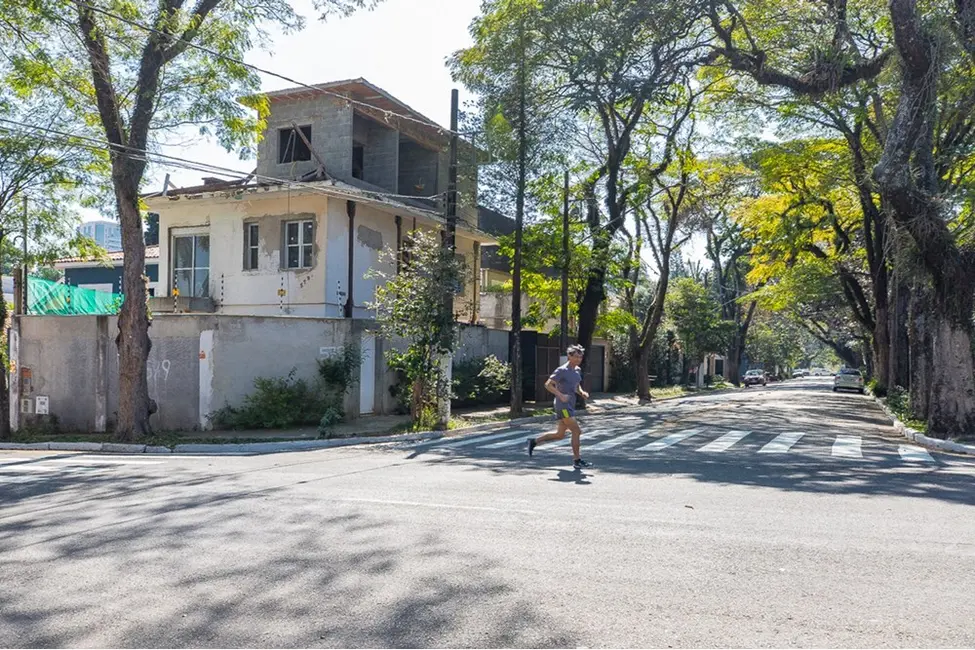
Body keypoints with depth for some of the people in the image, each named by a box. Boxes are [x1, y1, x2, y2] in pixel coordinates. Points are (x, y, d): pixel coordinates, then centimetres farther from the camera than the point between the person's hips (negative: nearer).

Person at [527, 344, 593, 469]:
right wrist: (561, 395, -24)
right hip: (563, 406, -9)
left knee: (560, 435, 13)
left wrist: (582, 393, 4)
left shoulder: (578, 370, 13)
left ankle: (534, 441, 24)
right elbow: (548, 385, -15)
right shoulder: (562, 370, -13)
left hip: (570, 406, 9)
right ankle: (577, 460, -3)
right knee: (576, 431, -10)